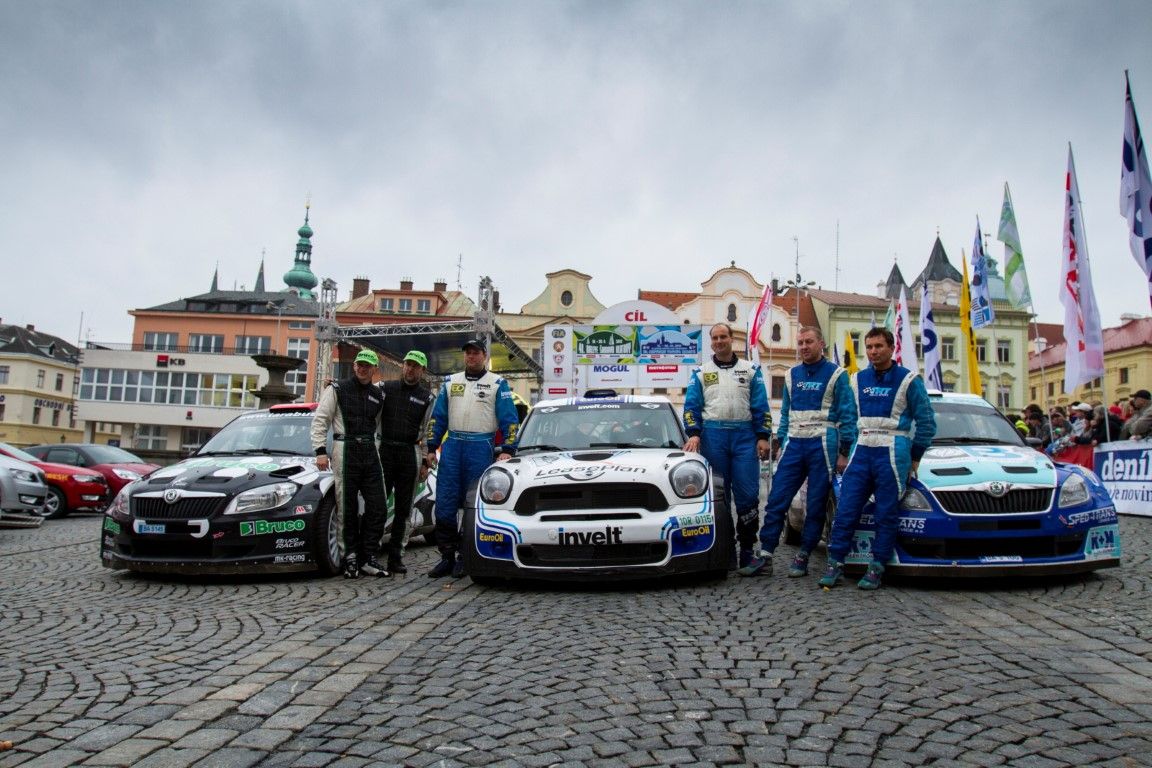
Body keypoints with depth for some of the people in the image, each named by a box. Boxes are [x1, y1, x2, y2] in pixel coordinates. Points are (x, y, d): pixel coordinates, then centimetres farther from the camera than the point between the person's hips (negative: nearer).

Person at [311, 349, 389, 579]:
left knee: (377, 506, -1)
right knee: (348, 508, -1)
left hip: (370, 452, 5)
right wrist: (320, 451, -9)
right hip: (345, 450, -4)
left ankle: (368, 558, 6)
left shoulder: (378, 395, 16)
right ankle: (351, 557, 9)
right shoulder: (338, 389, 3)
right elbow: (320, 420, -1)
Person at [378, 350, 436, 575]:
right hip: (385, 450, -1)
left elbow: (428, 432, 9)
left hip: (410, 454, 2)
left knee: (403, 509, 6)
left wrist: (425, 462, 4)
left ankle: (395, 557, 13)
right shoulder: (386, 388, 6)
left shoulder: (427, 397, 8)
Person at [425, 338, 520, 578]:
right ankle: (447, 557, 7)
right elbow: (437, 417, 16)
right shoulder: (450, 382, 16)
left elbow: (510, 420, 2)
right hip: (452, 447, 3)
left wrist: (507, 450, -9)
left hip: (480, 448, -3)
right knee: (444, 505, -1)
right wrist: (432, 448, 8)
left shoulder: (497, 384, 6)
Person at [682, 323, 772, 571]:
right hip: (713, 436, 0)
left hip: (744, 436, 0)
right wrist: (694, 434, -8)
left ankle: (747, 551, 6)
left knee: (748, 495, -4)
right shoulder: (700, 372, 12)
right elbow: (691, 406, 5)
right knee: (718, 495, 4)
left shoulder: (750, 370, 11)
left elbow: (761, 407, 7)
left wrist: (763, 437, -2)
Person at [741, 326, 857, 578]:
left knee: (816, 506, 1)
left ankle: (802, 558, 10)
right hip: (794, 445, 4)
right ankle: (764, 556, 1)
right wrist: (782, 443, 12)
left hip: (822, 445, -4)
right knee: (776, 501, -3)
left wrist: (843, 453, -6)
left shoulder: (836, 375, 0)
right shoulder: (792, 375, 14)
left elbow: (847, 416, -1)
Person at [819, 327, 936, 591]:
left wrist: (914, 457, 3)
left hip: (892, 455, -4)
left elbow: (926, 423, 3)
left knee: (887, 514, 0)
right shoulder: (858, 380, 12)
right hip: (862, 453, 4)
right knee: (846, 510, -2)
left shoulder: (908, 380, 0)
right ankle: (835, 564, 3)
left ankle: (876, 568, 7)